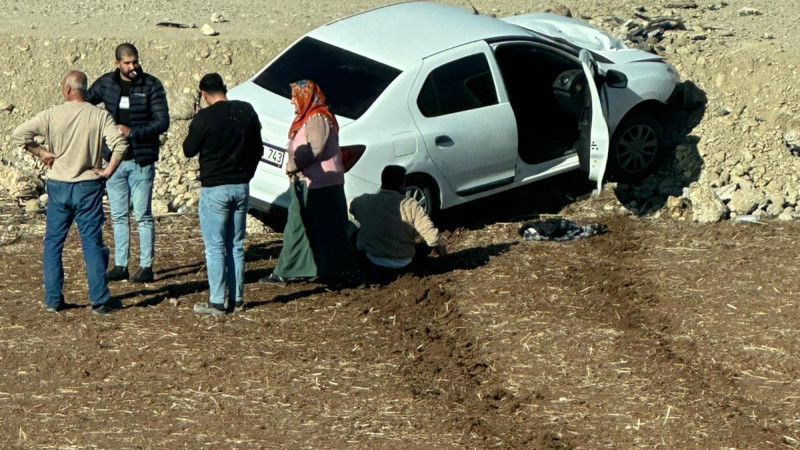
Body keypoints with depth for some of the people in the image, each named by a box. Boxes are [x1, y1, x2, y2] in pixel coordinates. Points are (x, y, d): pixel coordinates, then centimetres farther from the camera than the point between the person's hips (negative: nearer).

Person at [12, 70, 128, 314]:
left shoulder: (52, 115, -5)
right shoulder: (99, 116, -6)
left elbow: (18, 134, -11)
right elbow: (120, 143, -18)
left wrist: (41, 152, -1)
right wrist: (108, 171, -7)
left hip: (58, 187, 0)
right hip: (89, 187, 0)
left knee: (53, 243, 12)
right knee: (92, 244, 5)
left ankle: (53, 299, 11)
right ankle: (100, 300, 5)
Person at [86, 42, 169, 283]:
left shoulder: (151, 86, -6)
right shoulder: (105, 83, 4)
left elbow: (162, 122, -10)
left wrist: (132, 132, -19)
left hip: (141, 161, -4)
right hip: (114, 159, 4)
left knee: (143, 215, 0)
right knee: (118, 216, 10)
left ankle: (146, 266, 6)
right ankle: (120, 265, 16)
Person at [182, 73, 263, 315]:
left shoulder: (204, 117, -15)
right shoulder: (247, 111, 3)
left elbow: (189, 150, -4)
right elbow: (257, 150, 11)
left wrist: (193, 131, 12)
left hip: (214, 189, -5)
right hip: (241, 187, 5)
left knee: (215, 247, -1)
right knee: (236, 245, 13)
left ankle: (216, 302, -1)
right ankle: (236, 299, 14)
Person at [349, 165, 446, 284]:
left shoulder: (362, 202, -10)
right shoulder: (410, 206, -15)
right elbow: (432, 237, -20)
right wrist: (441, 248, 1)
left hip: (370, 264, 0)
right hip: (401, 267, 0)